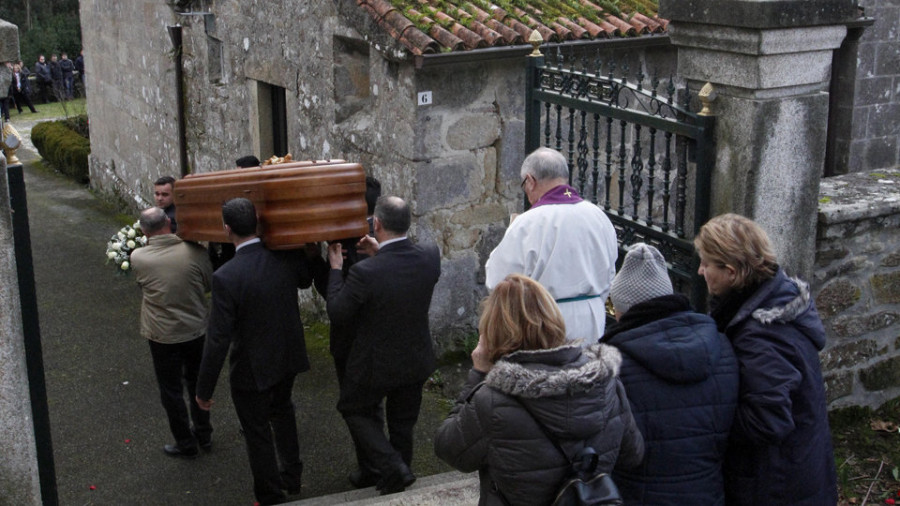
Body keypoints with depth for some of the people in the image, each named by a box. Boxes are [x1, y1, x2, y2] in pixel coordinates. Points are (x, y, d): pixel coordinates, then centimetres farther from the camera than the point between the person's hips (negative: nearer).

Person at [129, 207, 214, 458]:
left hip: (163, 336, -2)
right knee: (197, 382, 22)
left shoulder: (138, 258, -16)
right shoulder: (194, 252, -15)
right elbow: (209, 284, -1)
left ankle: (186, 443, 24)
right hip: (196, 330, 3)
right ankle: (204, 435, 35)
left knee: (171, 390, 14)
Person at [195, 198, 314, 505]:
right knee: (281, 410, 32)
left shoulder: (226, 276, -29)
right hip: (288, 356, 6)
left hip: (252, 369, -6)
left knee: (258, 434, 16)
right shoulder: (288, 256, -14)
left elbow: (218, 340, -24)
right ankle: (292, 476, 48)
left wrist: (204, 389, -13)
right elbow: (306, 280, 12)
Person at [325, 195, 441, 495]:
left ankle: (393, 468, 7)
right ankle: (399, 473, 41)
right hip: (416, 361, 5)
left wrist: (336, 268, -7)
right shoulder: (430, 257, -18)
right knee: (402, 423, 24)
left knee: (355, 411, 21)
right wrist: (382, 253, 4)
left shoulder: (365, 271, -32)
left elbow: (336, 312, -17)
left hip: (376, 364, -4)